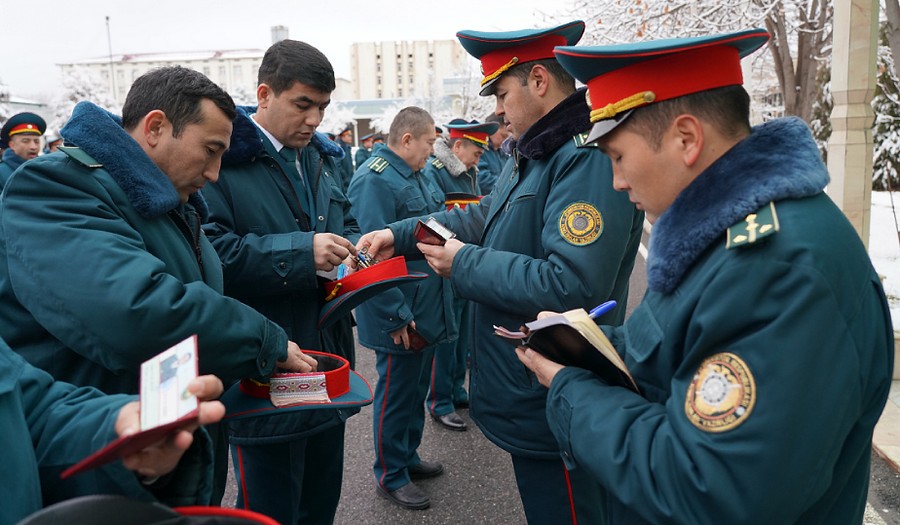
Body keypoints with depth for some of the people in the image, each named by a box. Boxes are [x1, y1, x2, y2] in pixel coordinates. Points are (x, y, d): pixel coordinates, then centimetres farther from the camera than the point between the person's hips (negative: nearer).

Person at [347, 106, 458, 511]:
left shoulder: (418, 175, 11)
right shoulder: (375, 180, -20)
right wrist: (396, 318, -24)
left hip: (427, 309, 9)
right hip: (400, 318, -9)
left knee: (416, 388, 21)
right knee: (397, 393, 6)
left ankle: (408, 456, 39)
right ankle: (390, 476, 24)